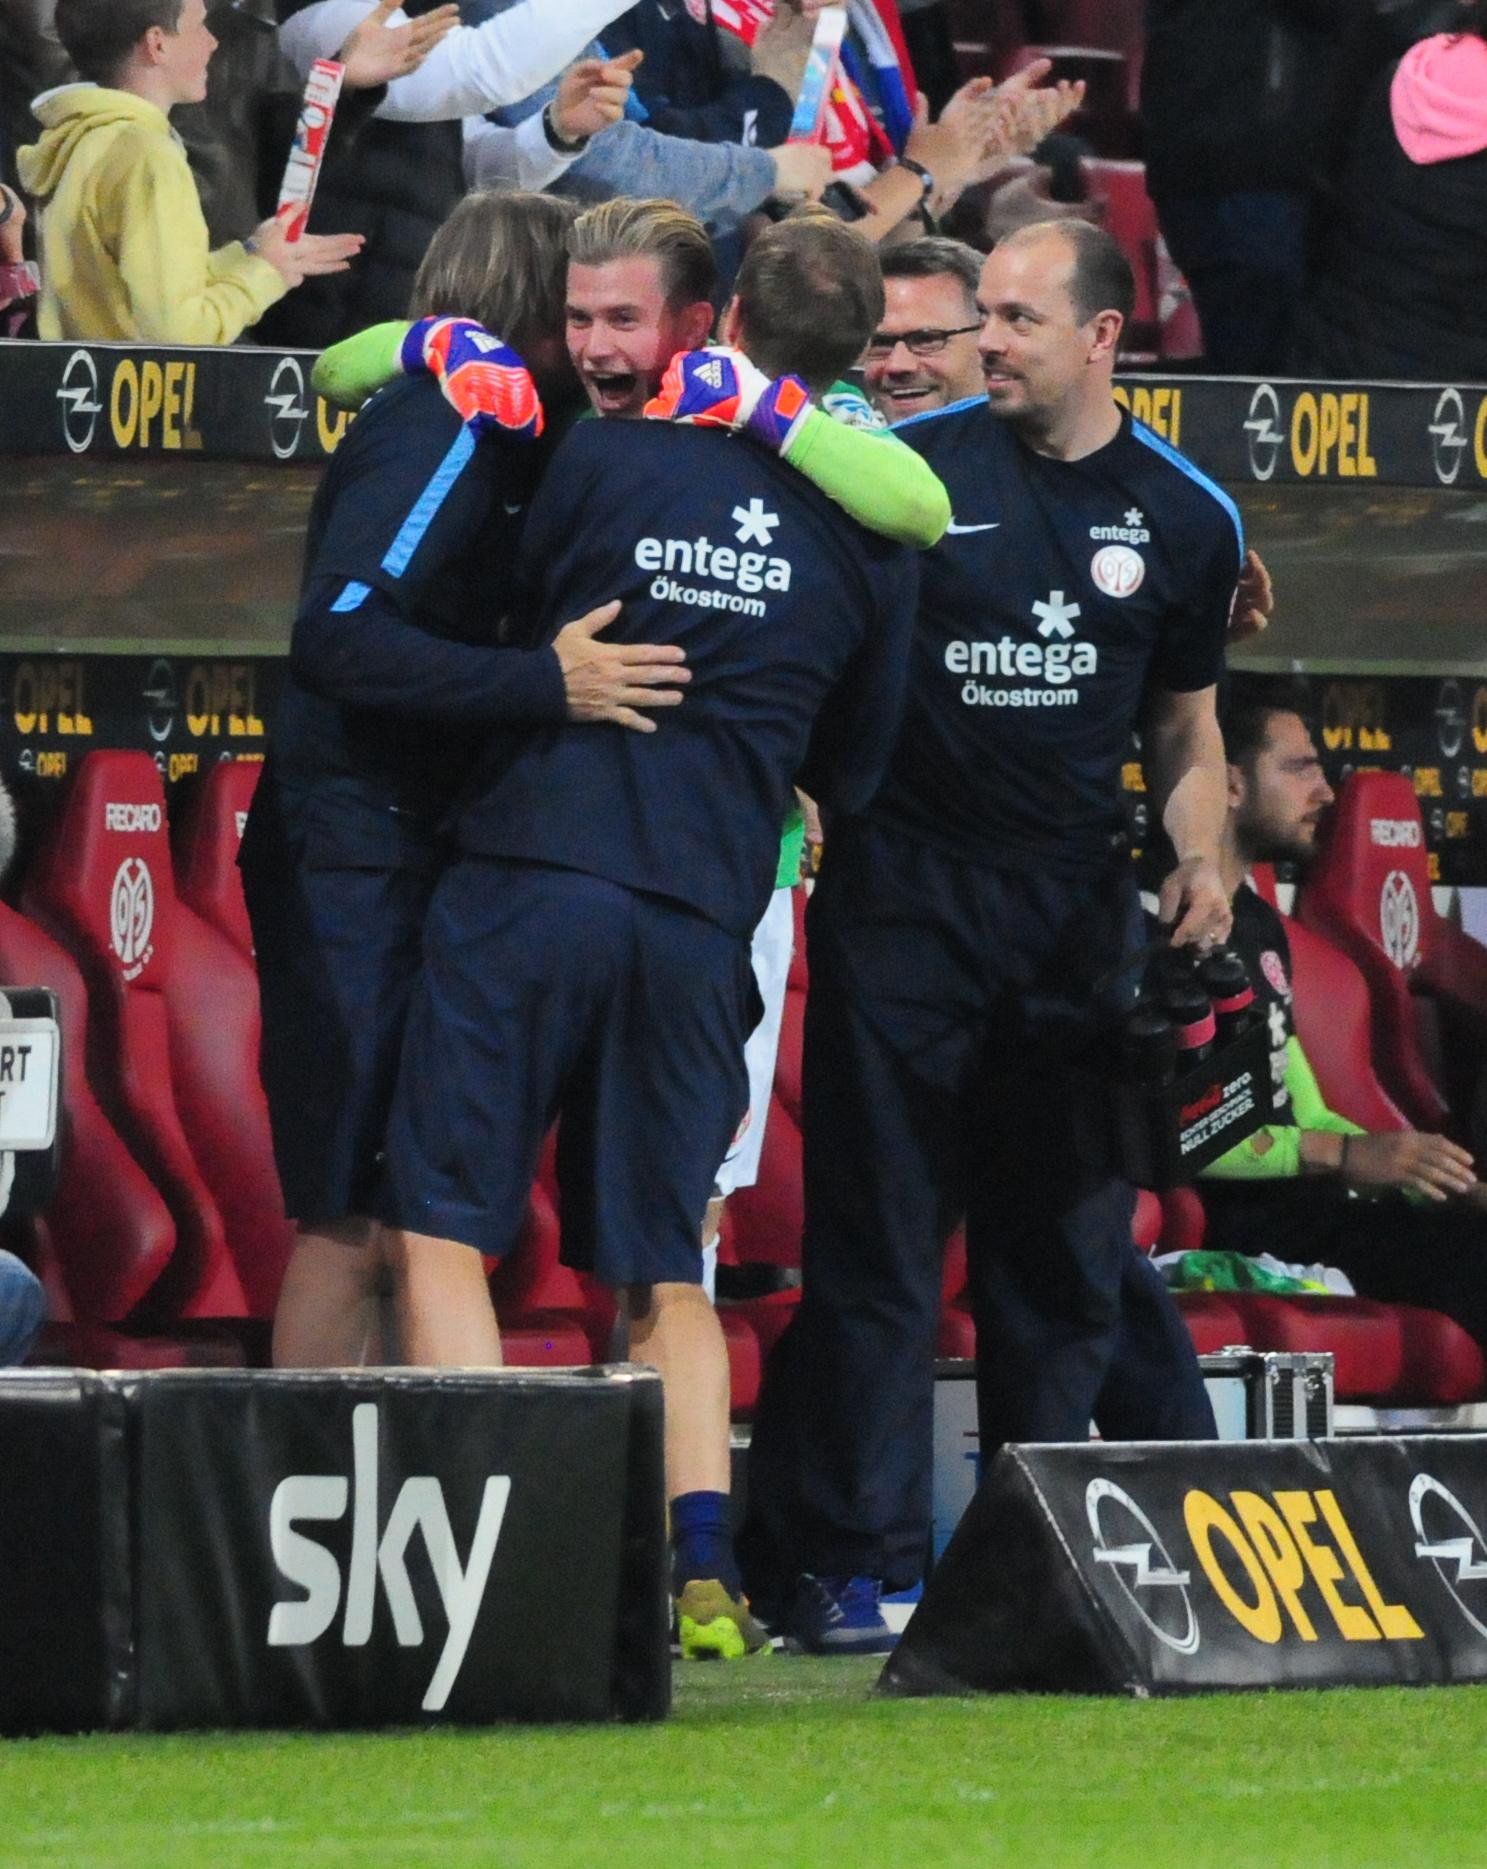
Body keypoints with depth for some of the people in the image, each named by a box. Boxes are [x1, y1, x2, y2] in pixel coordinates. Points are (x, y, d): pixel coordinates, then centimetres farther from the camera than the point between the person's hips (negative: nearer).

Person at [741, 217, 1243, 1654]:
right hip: (903, 891, -3)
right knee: (878, 1243, -4)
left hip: (1075, 914, 3)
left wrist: (1200, 859, 0)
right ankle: (852, 1562, -2)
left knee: (1066, 1250, 6)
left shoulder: (1185, 519, 7)